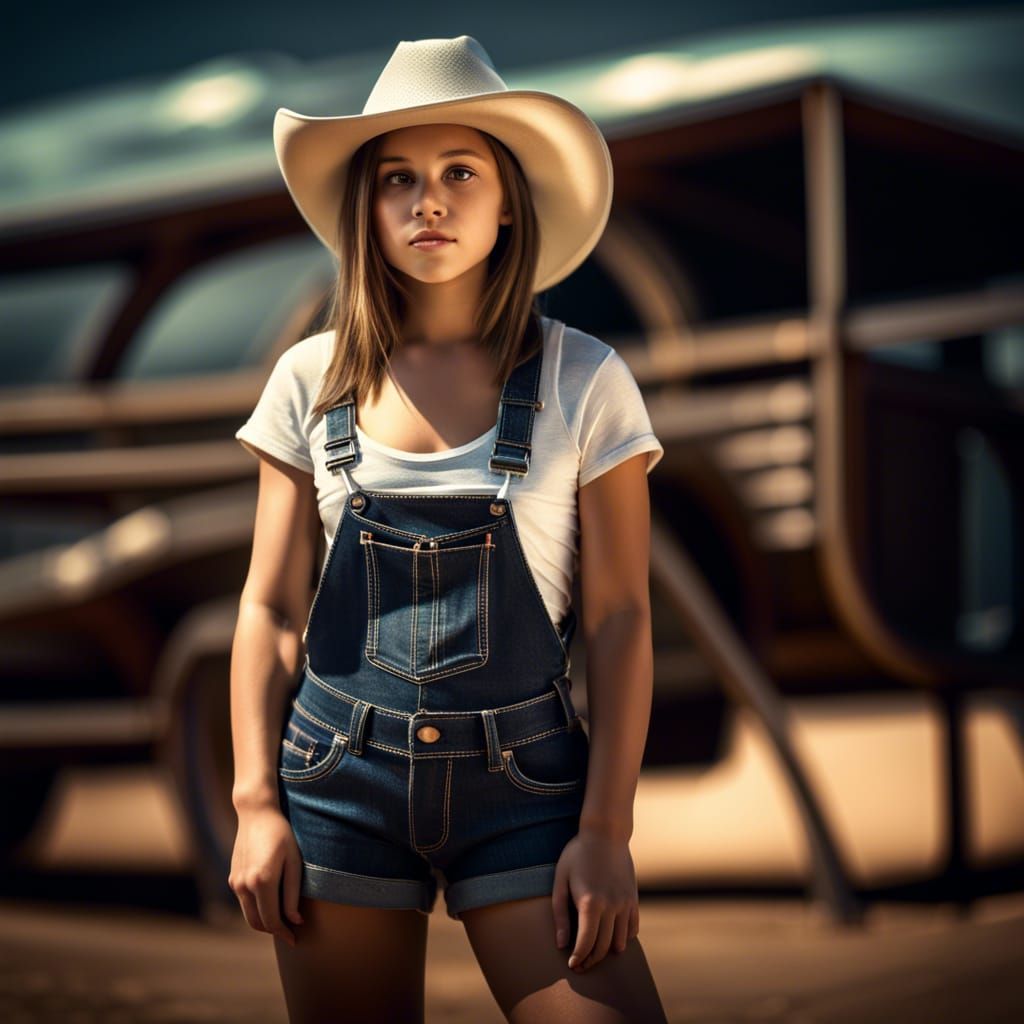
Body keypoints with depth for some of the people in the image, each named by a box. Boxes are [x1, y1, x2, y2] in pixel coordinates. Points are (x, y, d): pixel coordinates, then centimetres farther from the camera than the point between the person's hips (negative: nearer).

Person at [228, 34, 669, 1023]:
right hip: (340, 779, 2)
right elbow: (270, 608, 7)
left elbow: (619, 619, -2)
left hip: (524, 778, -1)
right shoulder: (312, 380, 4)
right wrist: (256, 801, 0)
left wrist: (605, 829, -7)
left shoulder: (583, 380, -1)